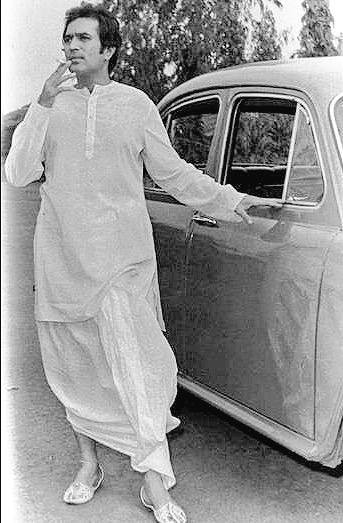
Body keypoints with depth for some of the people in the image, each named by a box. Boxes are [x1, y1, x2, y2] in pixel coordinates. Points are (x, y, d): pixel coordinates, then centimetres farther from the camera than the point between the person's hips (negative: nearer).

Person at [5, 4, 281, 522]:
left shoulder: (136, 104, 5)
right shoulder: (50, 105, 8)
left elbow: (174, 173, 11)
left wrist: (231, 200, 6)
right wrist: (42, 105, -10)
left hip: (122, 257, -2)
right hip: (60, 258, 3)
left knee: (135, 367, -7)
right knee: (73, 365, 11)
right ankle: (89, 463, 30)